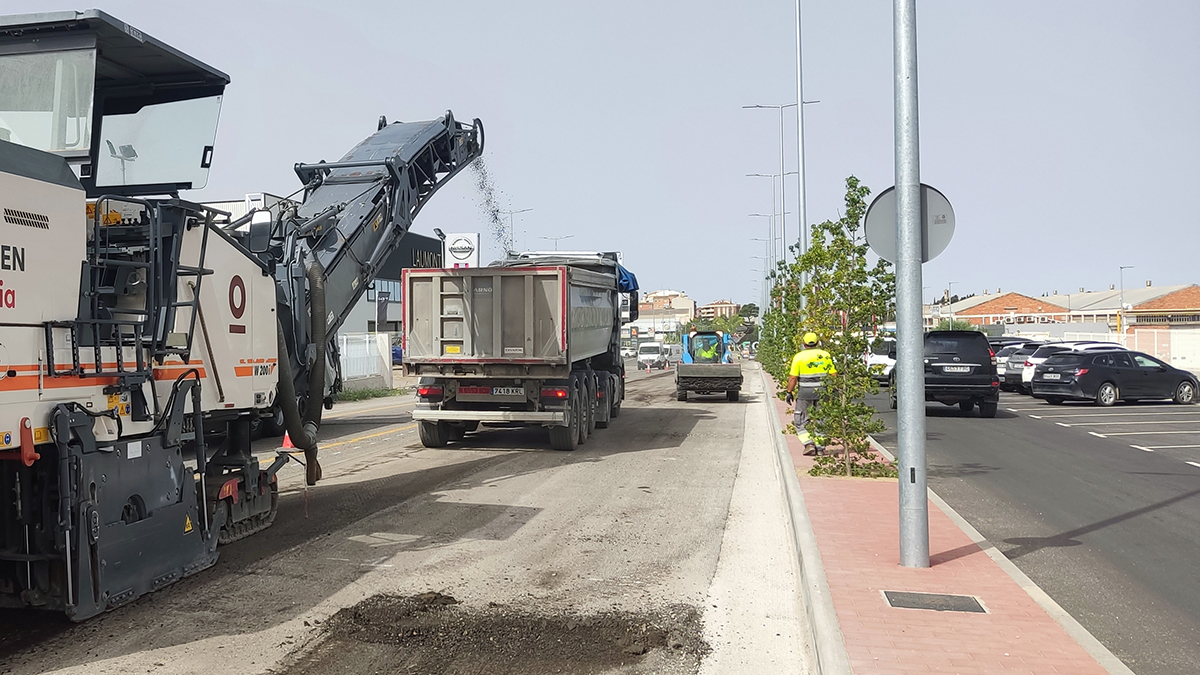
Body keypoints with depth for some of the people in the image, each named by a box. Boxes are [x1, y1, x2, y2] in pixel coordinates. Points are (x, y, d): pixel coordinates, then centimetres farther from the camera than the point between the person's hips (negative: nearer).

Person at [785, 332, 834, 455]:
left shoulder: (799, 356, -5)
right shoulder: (825, 355, 5)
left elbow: (793, 377, -7)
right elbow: (833, 374, 4)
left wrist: (789, 392, 0)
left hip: (805, 391, -3)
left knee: (800, 420, 6)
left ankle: (809, 444, -8)